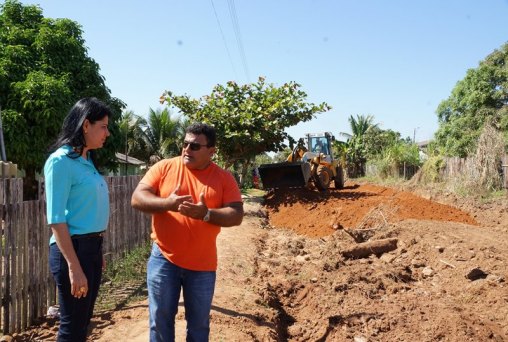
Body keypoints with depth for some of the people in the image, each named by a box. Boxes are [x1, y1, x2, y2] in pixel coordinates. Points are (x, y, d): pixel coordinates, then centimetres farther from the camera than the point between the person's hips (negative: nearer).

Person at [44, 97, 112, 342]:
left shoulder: (88, 160, 11)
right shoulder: (60, 161, -14)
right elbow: (56, 219, -18)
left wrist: (98, 252, 17)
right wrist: (74, 266, -22)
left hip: (93, 247, 8)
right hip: (73, 249, -8)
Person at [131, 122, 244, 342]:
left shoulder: (224, 178, -2)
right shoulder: (164, 167, -2)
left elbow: (236, 215, -8)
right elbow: (137, 199, -6)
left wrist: (206, 213, -25)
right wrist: (167, 203, -24)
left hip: (202, 264, 0)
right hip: (164, 259, 0)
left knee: (199, 323, 14)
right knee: (160, 319, 11)